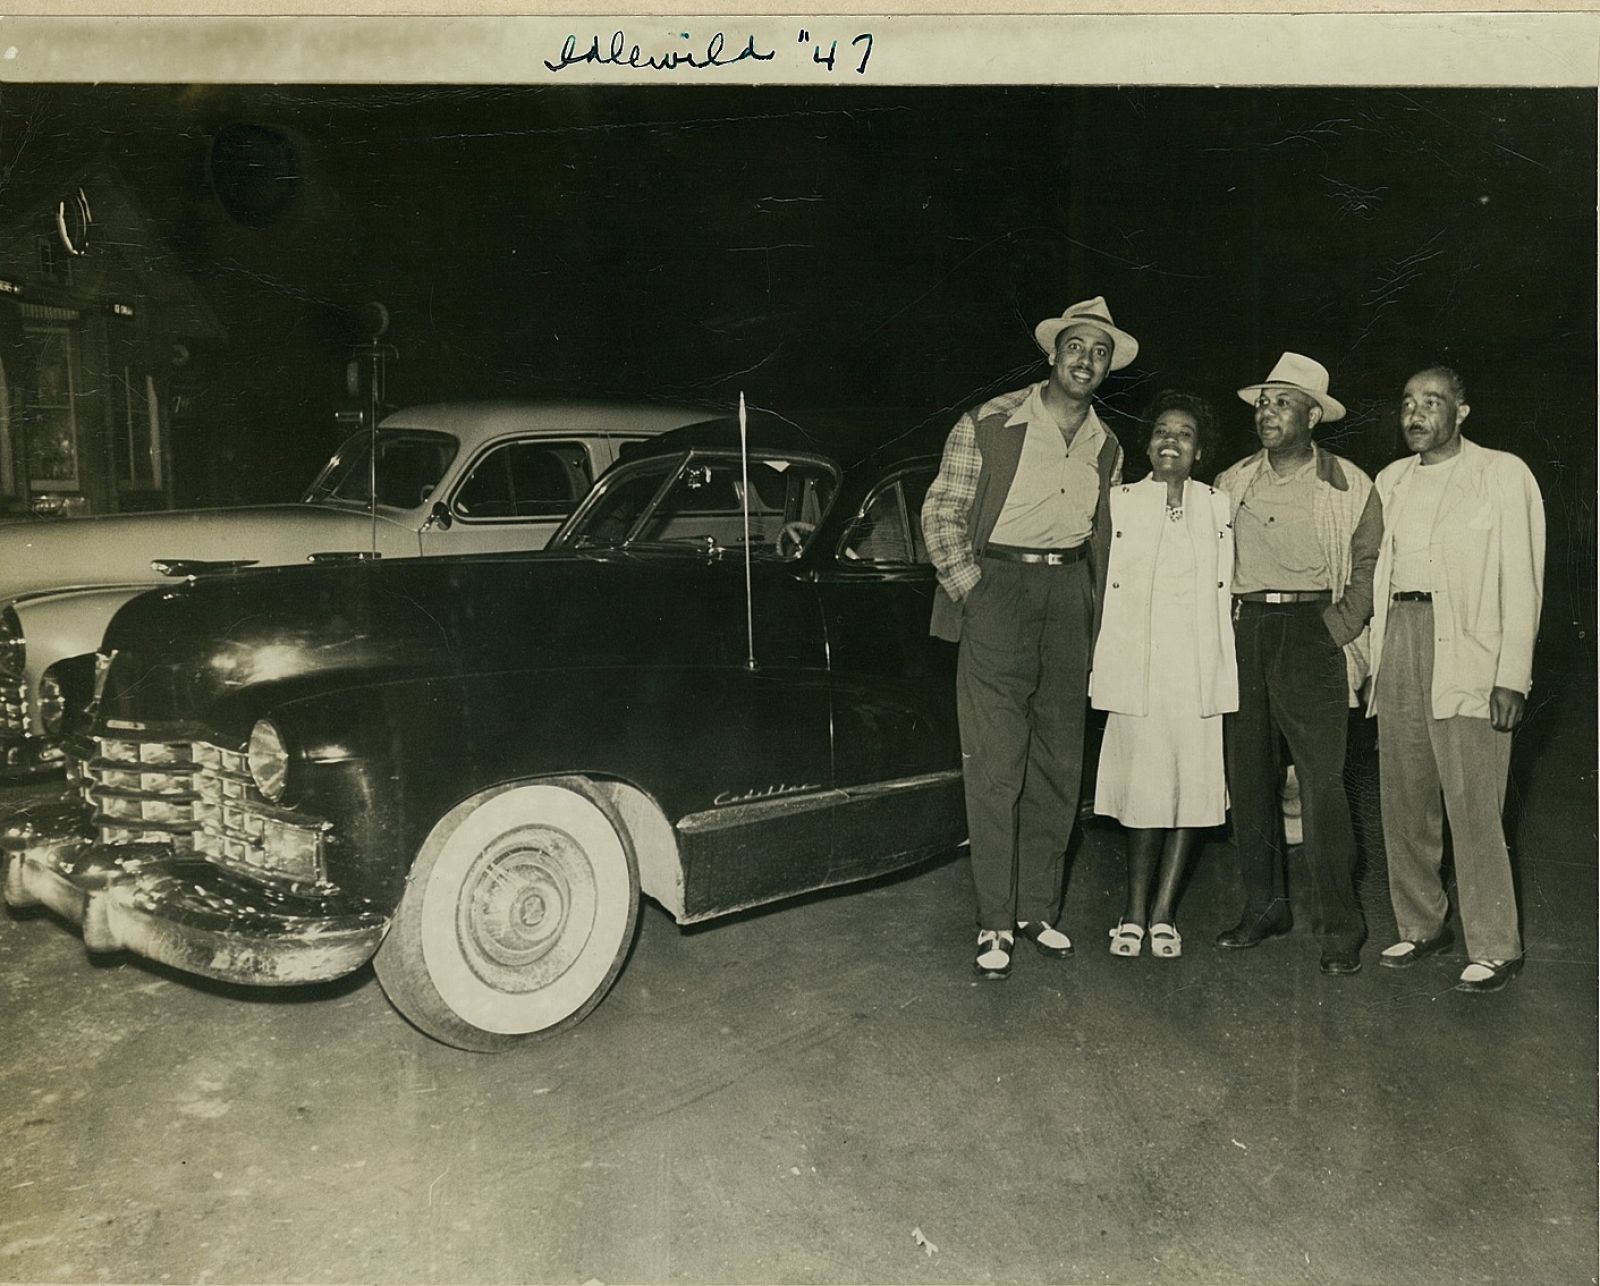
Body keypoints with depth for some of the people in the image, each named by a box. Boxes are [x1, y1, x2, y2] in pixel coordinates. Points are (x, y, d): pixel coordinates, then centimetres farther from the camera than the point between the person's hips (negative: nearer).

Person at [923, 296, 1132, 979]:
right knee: (995, 767, -7)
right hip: (998, 586, -5)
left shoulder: (1106, 448, 13)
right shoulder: (989, 424, -2)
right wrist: (968, 588, -10)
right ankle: (995, 924, 1)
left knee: (1059, 764, 7)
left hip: (1068, 595, 5)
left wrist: (1094, 610, 13)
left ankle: (1037, 909, 19)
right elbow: (941, 512, -2)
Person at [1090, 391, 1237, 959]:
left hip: (1202, 672, 2)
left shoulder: (1219, 507, 12)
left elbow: (1229, 590, 11)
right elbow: (1101, 587, 6)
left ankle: (1163, 913, 11)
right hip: (1138, 671, -1)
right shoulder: (1119, 503, 8)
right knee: (1144, 788, -2)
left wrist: (1229, 670, 4)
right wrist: (1098, 664, 0)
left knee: (1193, 786, 1)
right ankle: (1135, 911, 10)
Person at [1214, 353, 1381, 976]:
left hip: (1312, 632, -4)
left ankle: (1339, 927, 1)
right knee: (1247, 775, 7)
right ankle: (1264, 906, 19)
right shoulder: (1231, 484, 12)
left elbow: (1368, 569, 5)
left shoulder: (1350, 487, 3)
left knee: (1322, 782, -8)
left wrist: (1335, 630, -6)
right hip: (1242, 632, 4)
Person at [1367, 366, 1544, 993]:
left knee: (1472, 806, -7)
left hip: (1467, 657, -5)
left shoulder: (1503, 474, 3)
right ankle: (1419, 926, 21)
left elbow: (1521, 581, -3)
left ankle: (1494, 947, 4)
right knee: (1403, 800, 8)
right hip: (1397, 642, 5)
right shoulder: (1390, 480, 18)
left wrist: (1512, 676, -11)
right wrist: (1365, 655, 9)